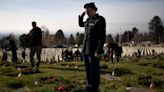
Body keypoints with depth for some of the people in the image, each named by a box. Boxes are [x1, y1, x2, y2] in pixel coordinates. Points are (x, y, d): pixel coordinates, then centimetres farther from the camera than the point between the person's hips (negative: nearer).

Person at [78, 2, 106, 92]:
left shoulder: (100, 20, -9)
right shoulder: (88, 20, 13)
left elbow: (102, 36, -16)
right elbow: (81, 24, 33)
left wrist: (98, 51, -21)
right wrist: (81, 16, 14)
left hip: (93, 51, -8)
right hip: (85, 50, 8)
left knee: (94, 72, -1)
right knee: (88, 71, 15)